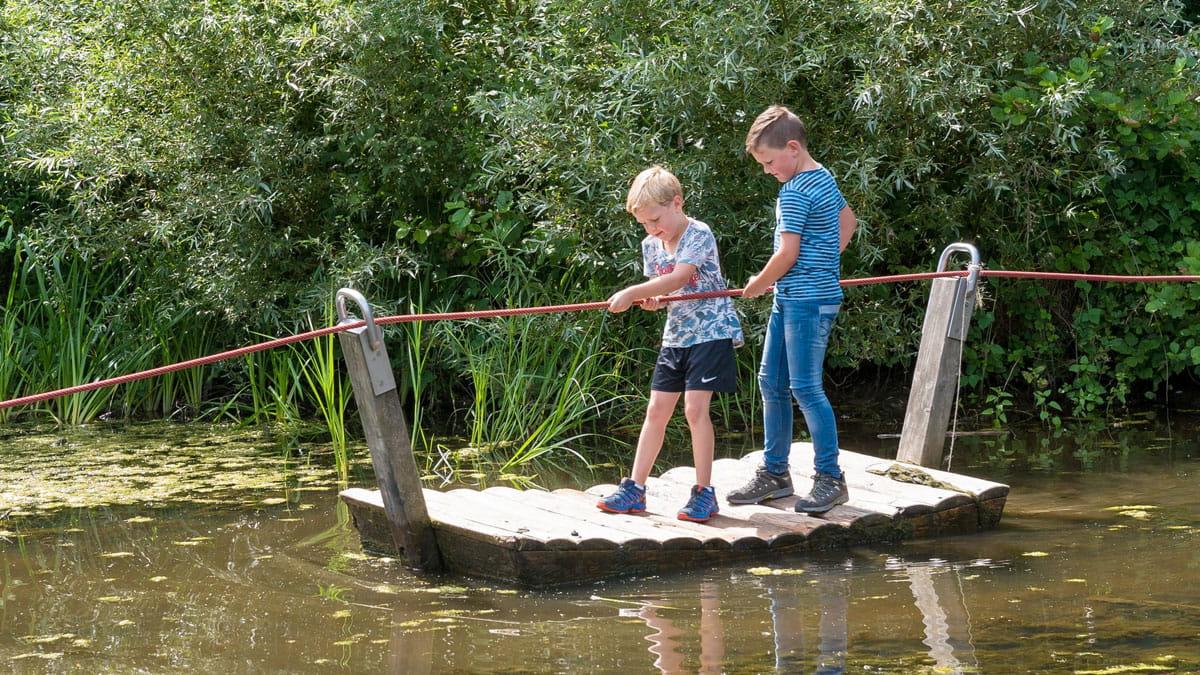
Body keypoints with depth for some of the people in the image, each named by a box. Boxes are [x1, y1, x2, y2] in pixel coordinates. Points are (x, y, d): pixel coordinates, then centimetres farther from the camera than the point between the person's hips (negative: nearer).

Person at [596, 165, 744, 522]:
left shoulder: (699, 235, -15)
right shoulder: (651, 246, 8)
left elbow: (678, 279, -26)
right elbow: (662, 293, 13)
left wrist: (632, 293, -29)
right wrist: (651, 300, -12)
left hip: (710, 332, -7)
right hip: (675, 335, 8)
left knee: (695, 407, -14)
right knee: (656, 410, 7)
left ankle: (704, 492, -7)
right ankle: (634, 489, 11)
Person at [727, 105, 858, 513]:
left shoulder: (794, 192, -16)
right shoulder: (824, 180, 14)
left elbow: (787, 254, -18)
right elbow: (848, 221, 28)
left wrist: (756, 285, -2)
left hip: (807, 300, -10)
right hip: (790, 300, 10)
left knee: (805, 388, -8)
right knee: (771, 382, 13)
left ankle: (831, 479, -3)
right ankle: (775, 473, 19)